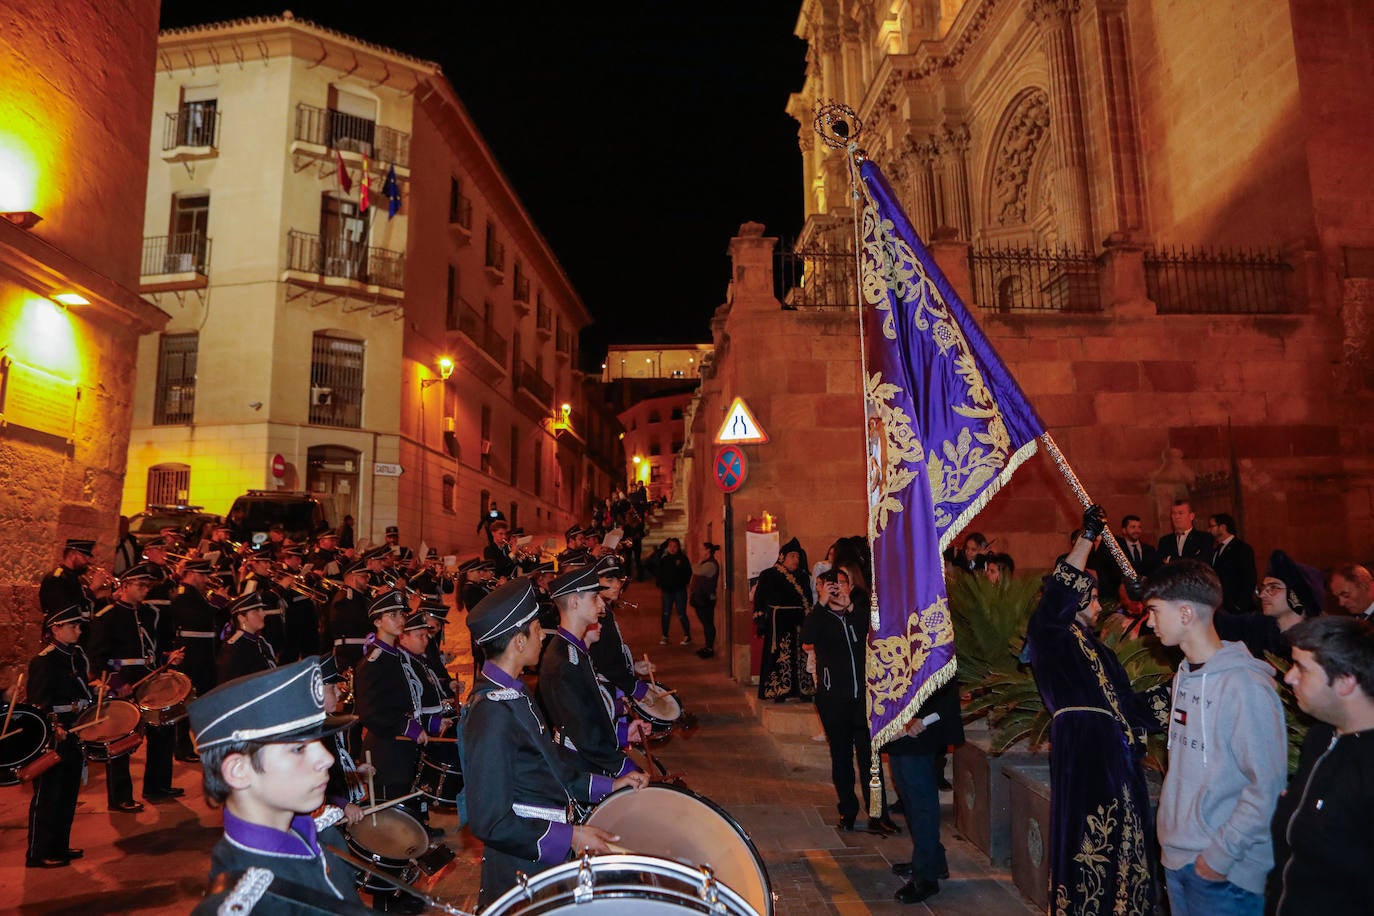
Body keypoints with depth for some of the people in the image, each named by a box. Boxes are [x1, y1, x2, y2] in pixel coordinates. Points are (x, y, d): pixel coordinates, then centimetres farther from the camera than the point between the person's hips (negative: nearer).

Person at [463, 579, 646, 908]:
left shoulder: (513, 692, 4)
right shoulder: (492, 711, -27)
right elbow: (489, 821, -26)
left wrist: (607, 784, 9)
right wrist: (569, 836, -23)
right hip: (522, 871, -9)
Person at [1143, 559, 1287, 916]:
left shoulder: (1246, 685, -19)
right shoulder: (1185, 675, 5)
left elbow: (1267, 786, -18)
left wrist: (1221, 855, -16)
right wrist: (1172, 835, 8)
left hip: (1223, 873, -7)